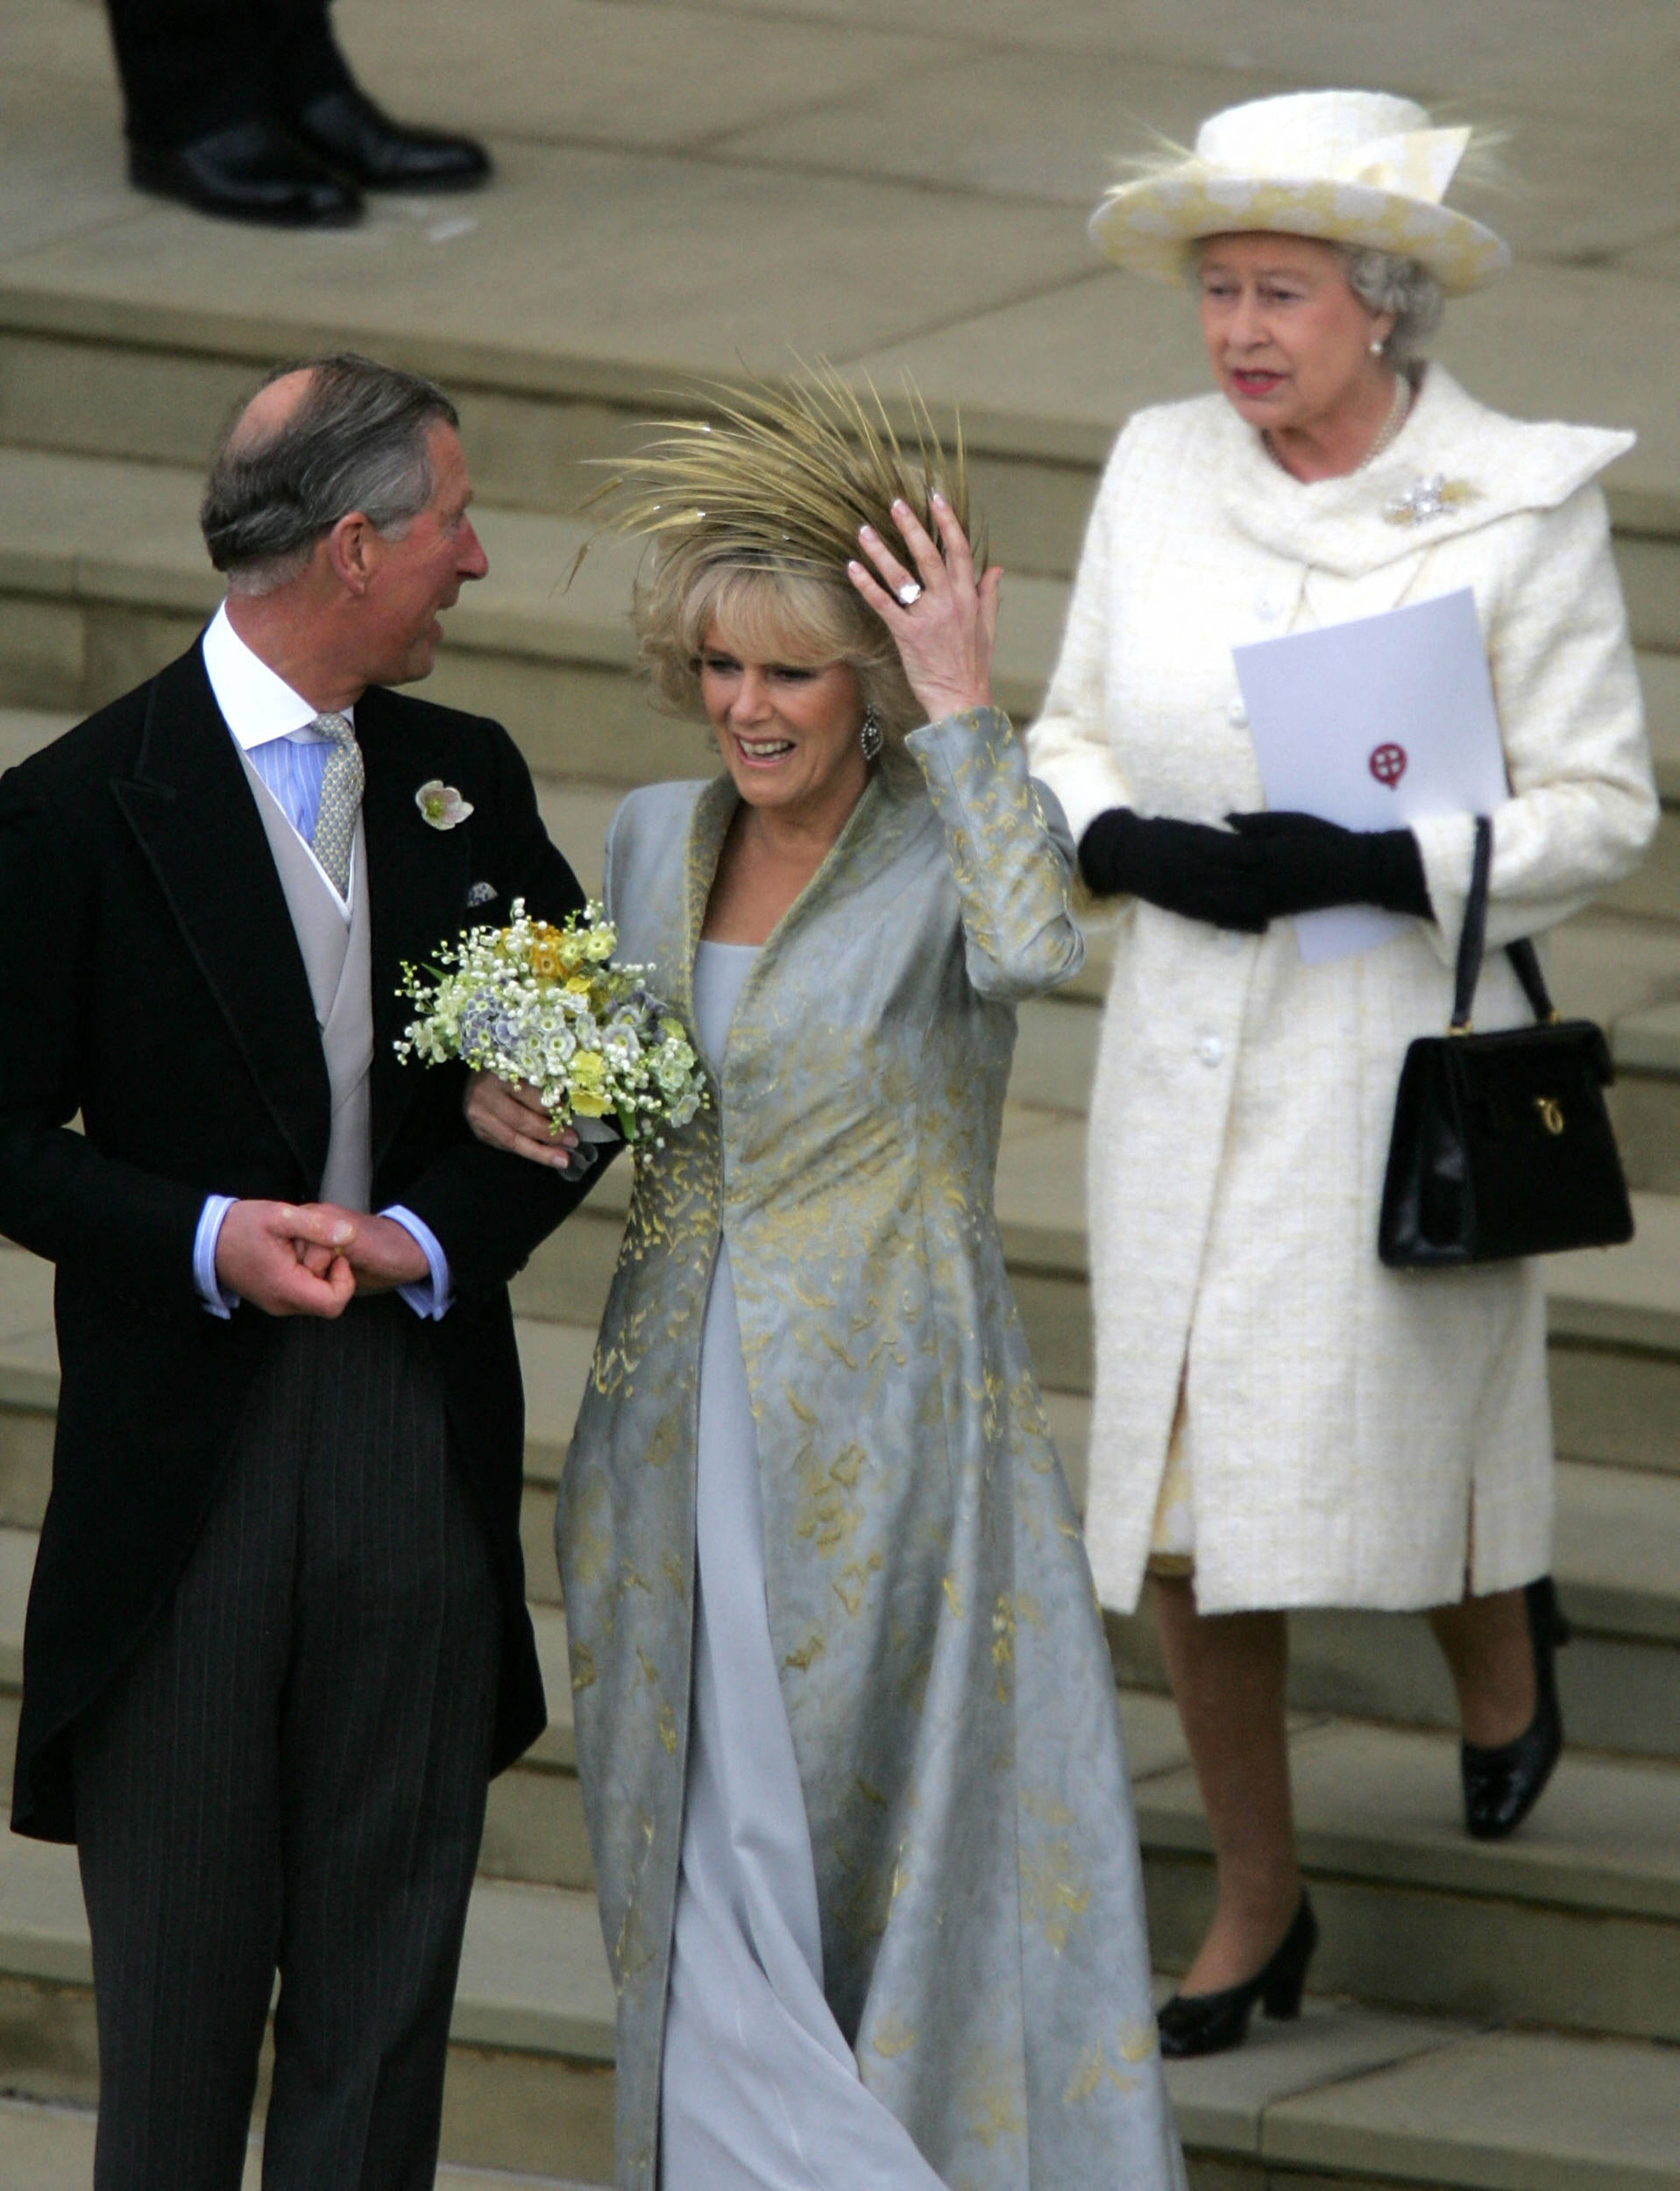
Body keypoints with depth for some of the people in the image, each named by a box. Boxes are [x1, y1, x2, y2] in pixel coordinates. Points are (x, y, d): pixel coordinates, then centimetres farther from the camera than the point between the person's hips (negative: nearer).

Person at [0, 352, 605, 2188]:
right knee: (179, 1950, 2)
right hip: (185, 1436, -4)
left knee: (392, 1932, 5)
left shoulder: (468, 782, 8)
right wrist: (208, 1239, -20)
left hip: (422, 1416, 4)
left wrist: (428, 1235, -7)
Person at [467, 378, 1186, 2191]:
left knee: (895, 1851, -3)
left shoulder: (944, 845, -10)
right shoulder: (654, 837, 8)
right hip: (679, 1421, 6)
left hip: (884, 1430, -6)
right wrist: (501, 1095, -1)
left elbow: (1034, 941, -33)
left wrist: (962, 711, -26)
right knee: (707, 1852, 8)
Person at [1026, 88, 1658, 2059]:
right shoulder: (1158, 475, 1)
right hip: (1184, 1055, 4)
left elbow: (1596, 808, -7)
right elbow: (1070, 739, 10)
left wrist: (1374, 862, -21)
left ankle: (1502, 1635, 39)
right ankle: (1256, 1912, 20)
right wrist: (1131, 847, -11)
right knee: (1182, 1488, 5)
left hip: (1401, 1050, -4)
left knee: (1389, 1455, 1)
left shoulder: (1519, 508, -10)